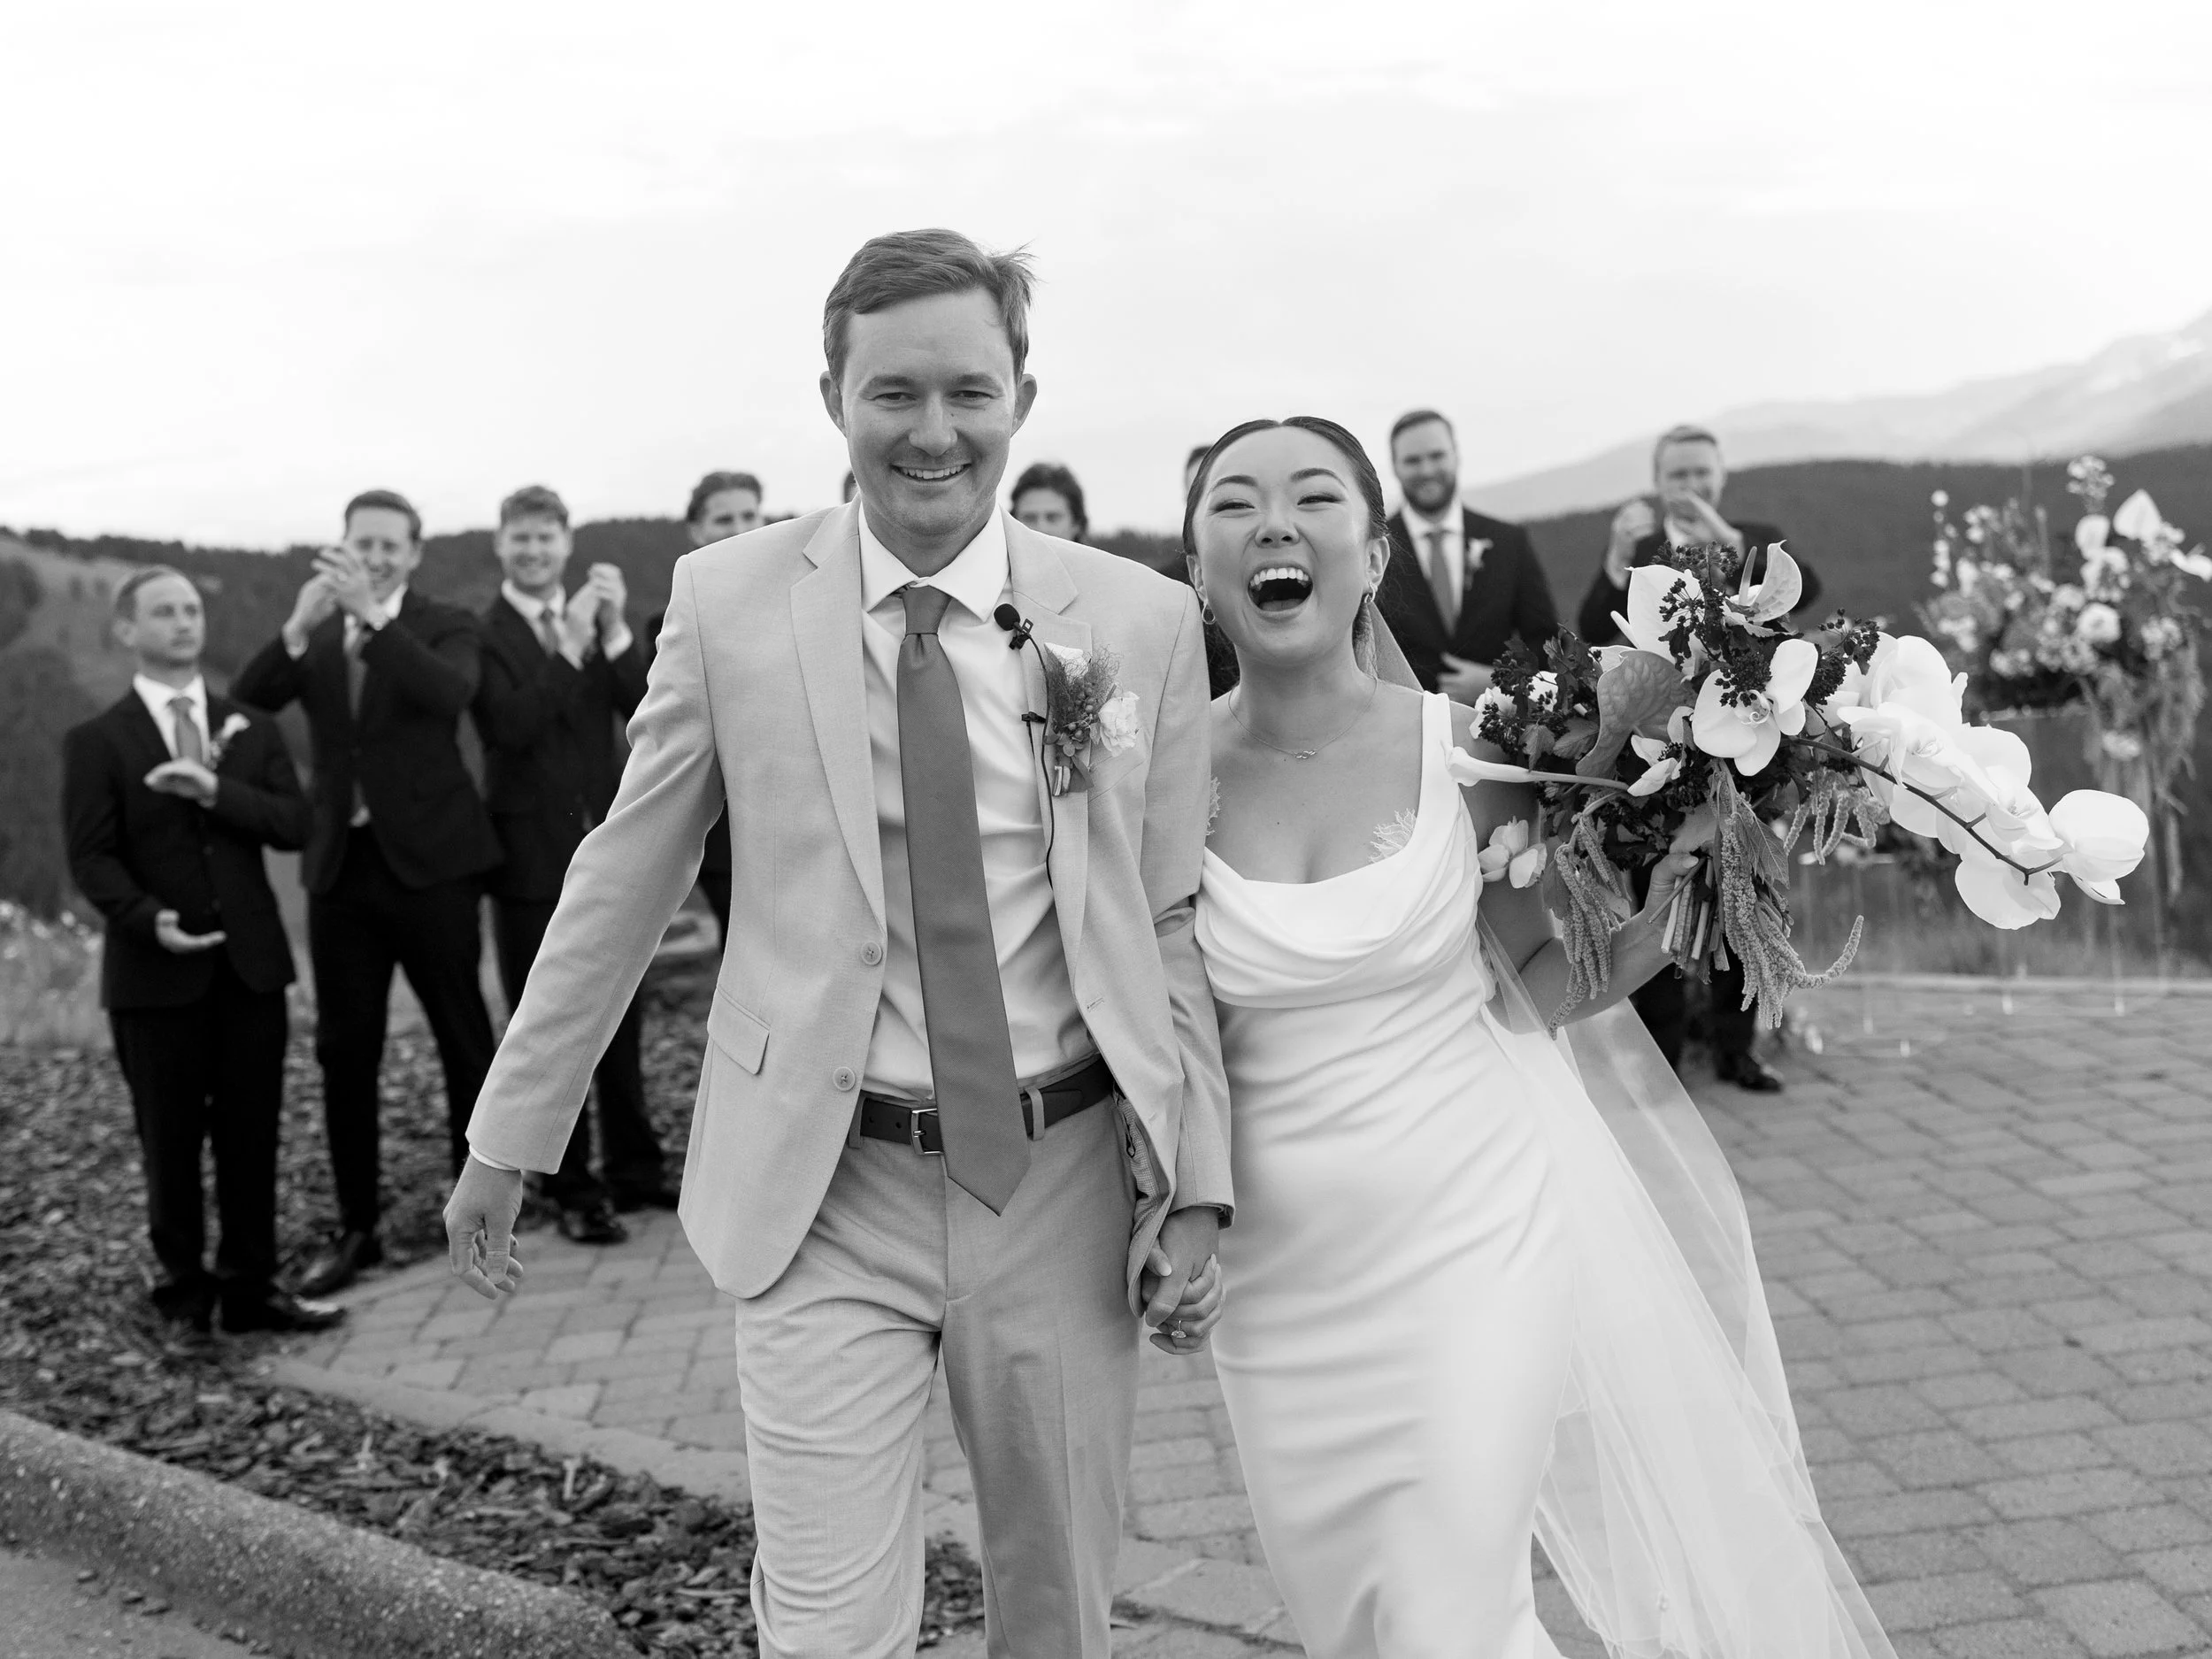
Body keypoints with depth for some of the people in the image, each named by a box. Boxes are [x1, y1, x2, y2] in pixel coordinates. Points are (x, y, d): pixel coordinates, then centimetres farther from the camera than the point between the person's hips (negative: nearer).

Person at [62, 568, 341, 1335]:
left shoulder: (251, 728, 12)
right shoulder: (96, 743, 1)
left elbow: (294, 824, -1)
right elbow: (92, 857, -7)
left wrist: (214, 790, -15)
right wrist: (149, 919, -23)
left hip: (250, 961, 3)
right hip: (156, 969, -3)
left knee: (251, 1135, 6)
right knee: (172, 1141, 6)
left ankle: (250, 1287, 15)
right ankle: (184, 1289, 20)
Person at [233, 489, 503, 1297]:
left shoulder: (446, 626, 0)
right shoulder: (314, 640, 9)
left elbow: (450, 693, -21)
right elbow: (248, 702, -6)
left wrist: (371, 616, -28)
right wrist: (298, 626, -20)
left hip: (427, 861, -4)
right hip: (342, 867, 4)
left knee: (465, 1040, 3)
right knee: (344, 1053, 7)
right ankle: (356, 1227, 17)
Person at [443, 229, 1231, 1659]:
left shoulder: (1144, 620, -2)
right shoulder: (728, 601, -4)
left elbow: (1168, 923, 2)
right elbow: (620, 884, 3)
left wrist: (1197, 1183, -3)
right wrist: (508, 1138, 7)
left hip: (1062, 1178, 2)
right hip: (822, 1191, -1)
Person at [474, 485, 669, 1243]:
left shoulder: (596, 623, 7)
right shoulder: (481, 633, -7)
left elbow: (645, 710, -4)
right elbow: (510, 726, -20)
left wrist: (617, 632, -18)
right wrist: (570, 646, -25)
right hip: (532, 854, -4)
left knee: (620, 1019, 13)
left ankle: (633, 1171, 25)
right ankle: (573, 1192, 12)